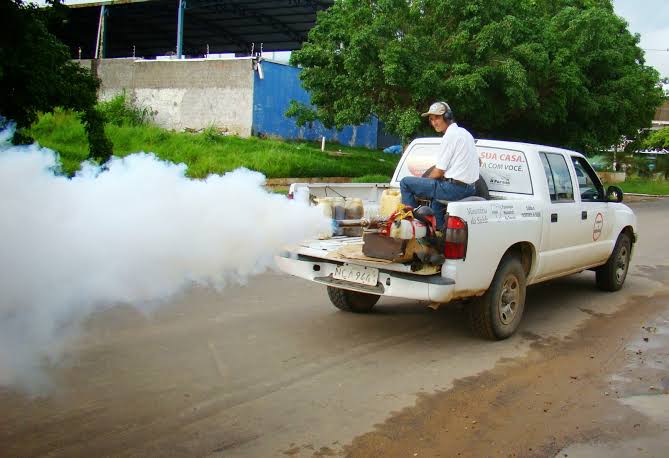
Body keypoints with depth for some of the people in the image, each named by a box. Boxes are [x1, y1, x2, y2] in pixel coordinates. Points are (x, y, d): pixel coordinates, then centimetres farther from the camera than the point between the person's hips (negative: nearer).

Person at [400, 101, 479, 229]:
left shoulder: (450, 136, -13)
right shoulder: (464, 132, 15)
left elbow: (438, 173, -14)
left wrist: (425, 180, 7)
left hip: (454, 187, -10)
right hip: (469, 188, 10)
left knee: (405, 182, -5)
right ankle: (439, 227, 36)